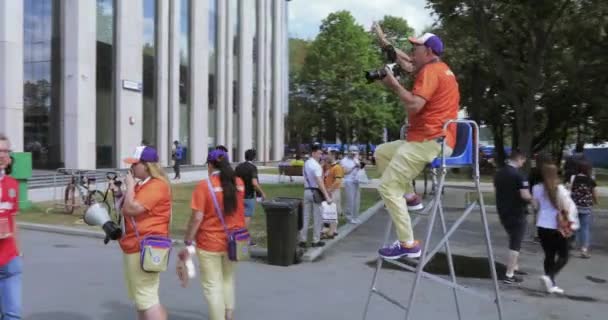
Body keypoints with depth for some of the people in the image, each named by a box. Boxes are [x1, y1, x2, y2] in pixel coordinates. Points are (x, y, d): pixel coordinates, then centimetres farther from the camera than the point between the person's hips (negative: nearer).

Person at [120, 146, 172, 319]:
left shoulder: (156, 185, -18)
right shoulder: (141, 184, 16)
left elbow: (132, 208, -24)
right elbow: (126, 210, 25)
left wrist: (130, 185, -12)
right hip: (137, 247, 11)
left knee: (146, 298, -9)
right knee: (141, 297, 20)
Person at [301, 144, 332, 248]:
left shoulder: (306, 163, 11)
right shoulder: (316, 165, -15)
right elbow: (319, 182, -23)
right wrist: (326, 196, -23)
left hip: (307, 191, 8)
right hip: (316, 192, -7)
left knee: (305, 216, 8)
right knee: (317, 217, 2)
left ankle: (302, 240, 10)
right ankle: (316, 240, 7)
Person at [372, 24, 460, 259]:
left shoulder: (430, 71, -12)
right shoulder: (440, 68, 19)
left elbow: (414, 105, -25)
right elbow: (407, 65, 31)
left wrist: (394, 85, -12)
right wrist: (385, 42, 33)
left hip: (429, 141, -11)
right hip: (430, 140, 11)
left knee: (388, 187, -11)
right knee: (381, 153, 24)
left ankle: (408, 244, -10)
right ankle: (409, 196, 14)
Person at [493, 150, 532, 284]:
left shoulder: (499, 173, 7)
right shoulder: (518, 175, -17)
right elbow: (525, 195, -23)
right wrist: (532, 199, -4)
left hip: (503, 212, 8)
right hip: (517, 214, -8)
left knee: (513, 240, 25)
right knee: (515, 244, 0)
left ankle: (514, 266, 33)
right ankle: (509, 275, 1)